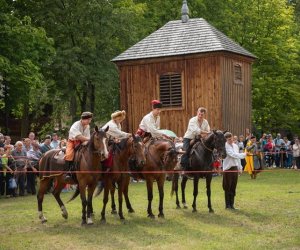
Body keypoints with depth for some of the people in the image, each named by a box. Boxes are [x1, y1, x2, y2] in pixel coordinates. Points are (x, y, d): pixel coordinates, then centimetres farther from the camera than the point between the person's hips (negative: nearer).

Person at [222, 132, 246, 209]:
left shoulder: (235, 146, 11)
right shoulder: (226, 146, -13)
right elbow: (233, 155, -20)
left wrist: (240, 167, 17)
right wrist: (244, 154, -17)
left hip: (235, 168, 7)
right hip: (228, 169, -6)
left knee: (233, 188, 10)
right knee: (228, 187, 0)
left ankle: (232, 204, 16)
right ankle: (227, 205, 7)